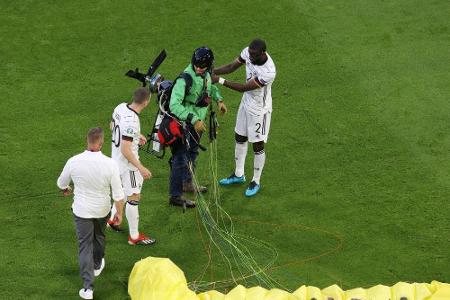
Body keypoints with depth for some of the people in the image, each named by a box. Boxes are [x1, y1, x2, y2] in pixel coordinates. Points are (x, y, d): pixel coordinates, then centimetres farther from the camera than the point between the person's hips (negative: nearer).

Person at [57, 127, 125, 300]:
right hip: (102, 209, 1)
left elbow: (61, 183, 2)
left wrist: (65, 190, 26)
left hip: (81, 211, -1)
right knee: (99, 237, 28)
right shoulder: (110, 164, -21)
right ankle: (97, 266, 52)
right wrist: (119, 213, 2)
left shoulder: (74, 162, -18)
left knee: (85, 245, 5)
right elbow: (118, 194, -15)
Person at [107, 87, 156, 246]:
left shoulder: (121, 107, -6)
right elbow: (125, 150, -30)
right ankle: (134, 236, 14)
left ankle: (113, 218, 46)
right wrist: (141, 168, -26)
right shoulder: (131, 122, -32)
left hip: (116, 158, 9)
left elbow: (112, 126, 14)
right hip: (127, 162, -9)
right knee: (134, 197, 3)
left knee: (124, 189, 30)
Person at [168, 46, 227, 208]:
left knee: (192, 152, 25)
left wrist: (219, 99, 6)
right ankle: (175, 195, 2)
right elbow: (174, 105, -37)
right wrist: (194, 120, -40)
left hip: (197, 120, 9)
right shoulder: (185, 78, -30)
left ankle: (187, 183, 45)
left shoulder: (206, 73, -4)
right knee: (180, 157, -5)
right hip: (183, 122, -9)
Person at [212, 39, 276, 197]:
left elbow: (244, 88, -31)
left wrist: (220, 80, -30)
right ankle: (239, 175, 39)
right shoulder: (248, 52, -16)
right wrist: (213, 71, -20)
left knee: (258, 146, 7)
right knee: (240, 138, 21)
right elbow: (232, 67, -3)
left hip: (259, 109, -8)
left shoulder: (268, 72, -37)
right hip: (246, 102, 8)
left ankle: (256, 182, 25)